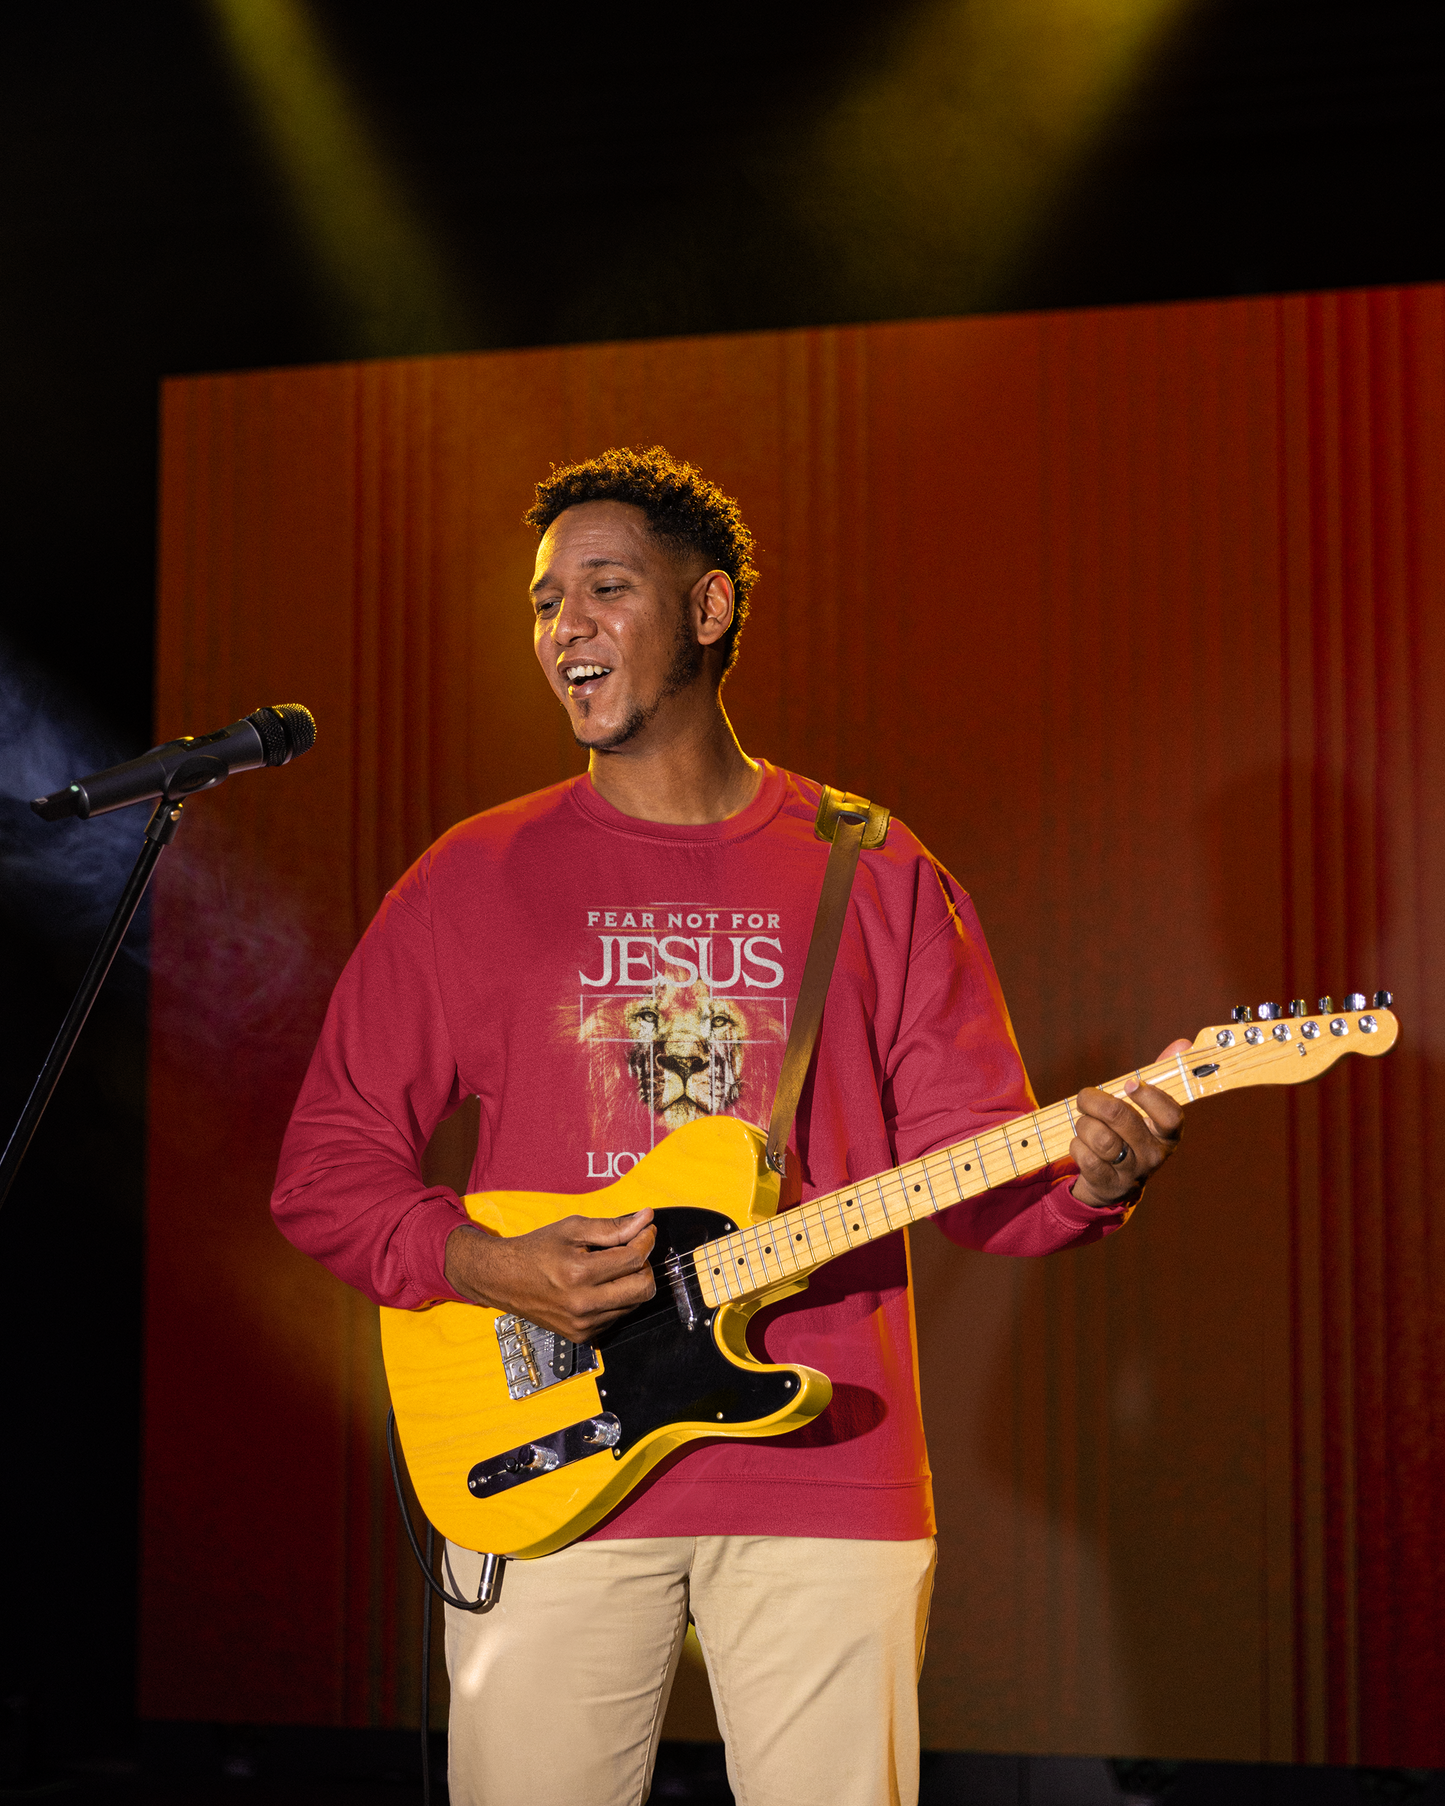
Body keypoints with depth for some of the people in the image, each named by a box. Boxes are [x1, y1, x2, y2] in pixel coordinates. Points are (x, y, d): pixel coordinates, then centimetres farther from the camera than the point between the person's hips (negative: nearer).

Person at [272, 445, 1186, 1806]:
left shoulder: (875, 877, 8)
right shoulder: (472, 880, 7)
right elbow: (325, 1169, 7)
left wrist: (1089, 1172, -16)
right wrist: (489, 1267, -10)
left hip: (825, 1482, 0)